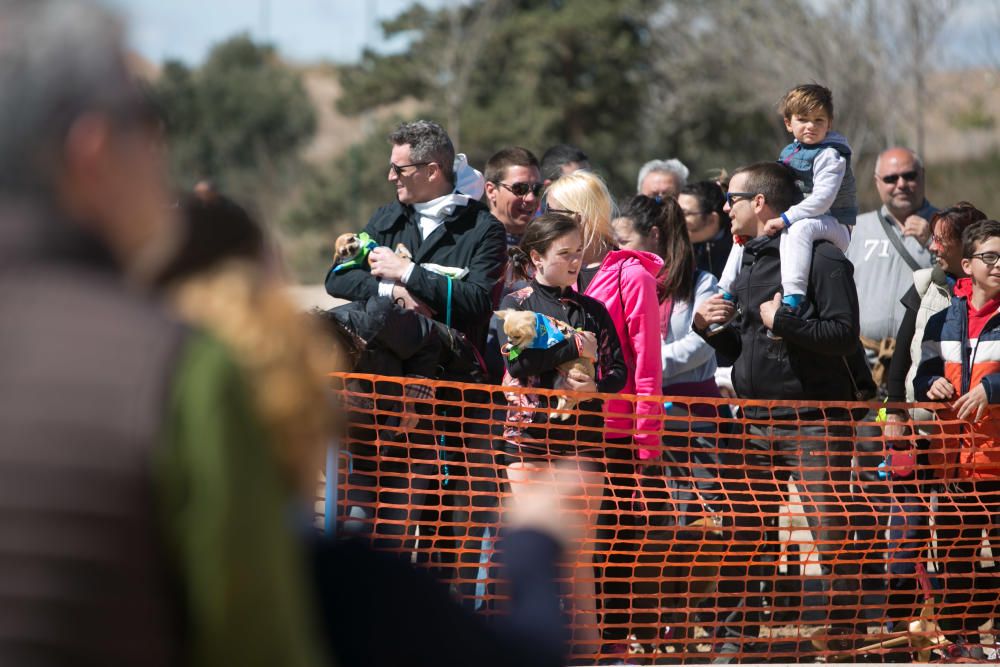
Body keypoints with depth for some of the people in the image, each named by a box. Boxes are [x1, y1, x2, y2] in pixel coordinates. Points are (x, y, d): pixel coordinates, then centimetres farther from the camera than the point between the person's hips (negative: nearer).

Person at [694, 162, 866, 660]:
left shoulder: (820, 258, -8)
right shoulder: (748, 263, 18)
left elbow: (845, 336, -17)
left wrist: (782, 321, -17)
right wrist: (707, 326, 4)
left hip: (814, 421, -8)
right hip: (757, 421, 8)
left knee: (830, 534, -6)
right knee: (748, 531, 9)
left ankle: (844, 635, 1)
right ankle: (738, 636, 16)